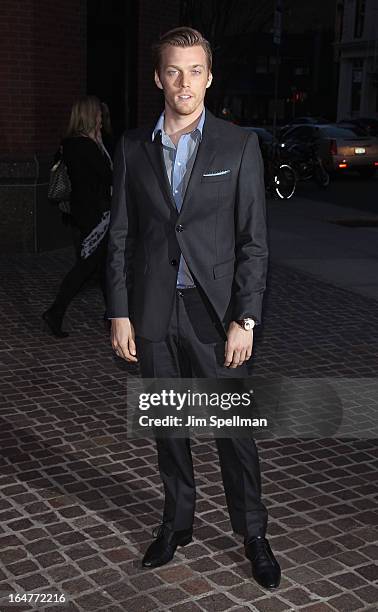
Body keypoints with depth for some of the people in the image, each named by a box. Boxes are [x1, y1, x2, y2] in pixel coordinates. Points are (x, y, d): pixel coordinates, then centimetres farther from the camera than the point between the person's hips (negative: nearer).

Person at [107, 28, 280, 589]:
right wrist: (119, 313, 0)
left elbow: (253, 241, -4)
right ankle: (177, 522, 33)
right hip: (154, 314, 3)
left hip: (215, 313, -2)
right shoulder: (133, 148, 4)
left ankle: (253, 534, 22)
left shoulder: (239, 146, -2)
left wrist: (244, 319, -10)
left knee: (234, 428, 4)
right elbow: (121, 237, 5)